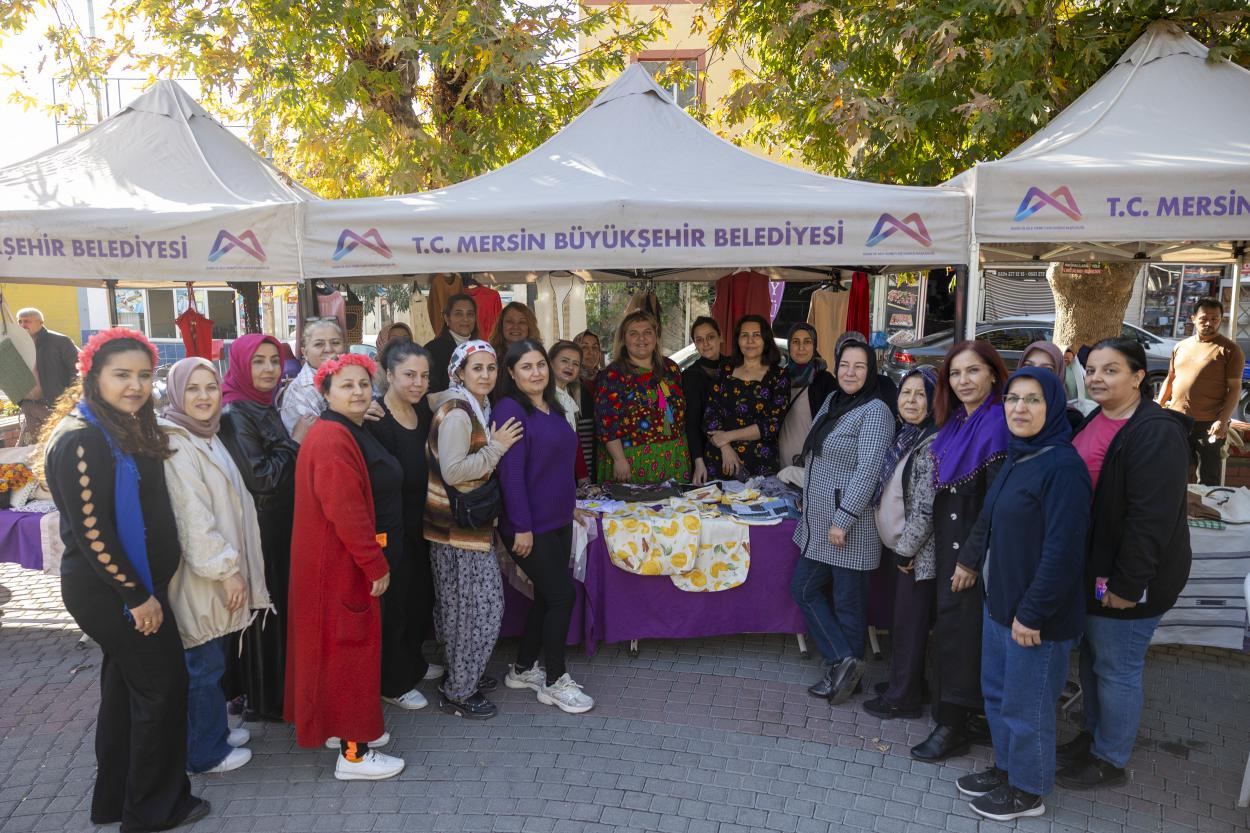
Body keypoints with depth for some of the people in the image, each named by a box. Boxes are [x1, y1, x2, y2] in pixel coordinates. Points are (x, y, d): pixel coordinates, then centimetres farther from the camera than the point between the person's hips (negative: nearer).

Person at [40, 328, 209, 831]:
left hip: (135, 583, 9)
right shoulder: (80, 438, -21)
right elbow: (91, 531, -23)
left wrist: (145, 587, 11)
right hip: (111, 593, -9)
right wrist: (137, 595, -17)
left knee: (127, 685, 18)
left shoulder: (127, 427, 8)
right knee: (162, 685, 1)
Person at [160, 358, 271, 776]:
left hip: (219, 570, 9)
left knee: (213, 659, 20)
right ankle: (206, 752, 18)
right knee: (203, 666, 4)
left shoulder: (206, 437, 12)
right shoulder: (175, 444, -18)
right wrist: (226, 570, -19)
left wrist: (232, 566, 16)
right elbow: (192, 517, -22)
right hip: (199, 576, -9)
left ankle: (214, 730, 34)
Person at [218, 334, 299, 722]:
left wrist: (293, 446, 2)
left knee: (278, 606, 17)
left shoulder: (265, 407, 10)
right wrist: (295, 445, -12)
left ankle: (275, 689, 31)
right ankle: (263, 700, 18)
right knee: (262, 612, 3)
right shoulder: (235, 414, -17)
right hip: (257, 528, -9)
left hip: (280, 525, 9)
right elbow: (260, 477, -21)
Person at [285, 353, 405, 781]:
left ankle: (345, 727, 35)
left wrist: (375, 560, 18)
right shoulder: (332, 440, -21)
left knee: (350, 643, 19)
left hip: (347, 560, 10)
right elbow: (347, 513, -26)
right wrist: (376, 565, -20)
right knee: (348, 646, -1)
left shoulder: (351, 433, 12)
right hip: (338, 563, -10)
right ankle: (352, 752, 11)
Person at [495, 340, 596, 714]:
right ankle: (554, 682, 12)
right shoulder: (510, 410, -16)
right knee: (563, 594, -4)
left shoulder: (552, 408, 11)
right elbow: (510, 472, -20)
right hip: (529, 525, -8)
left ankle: (522, 669, 31)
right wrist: (522, 527, -21)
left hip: (558, 520, 9)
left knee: (547, 597, 15)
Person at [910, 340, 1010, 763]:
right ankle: (970, 716, 29)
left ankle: (954, 726, 14)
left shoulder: (997, 423, -17)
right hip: (948, 539, 8)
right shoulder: (955, 422, 8)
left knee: (959, 628, 0)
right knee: (951, 625, 14)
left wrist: (972, 559, -18)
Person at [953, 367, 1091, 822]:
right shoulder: (1016, 458, 8)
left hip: (1035, 616, -9)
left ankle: (1028, 791, 28)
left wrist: (1032, 614, -20)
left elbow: (1063, 551, -24)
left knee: (1025, 705, 8)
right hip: (998, 603, 9)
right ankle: (1006, 768, 41)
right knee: (997, 694, 21)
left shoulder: (1063, 467, -21)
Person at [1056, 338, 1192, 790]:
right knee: (1091, 656, 20)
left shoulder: (1157, 433, -20)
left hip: (1126, 578, -9)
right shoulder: (1093, 421, 8)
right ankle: (1094, 735, 38)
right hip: (1090, 569, 9)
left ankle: (1110, 760, 22)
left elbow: (1151, 518, -24)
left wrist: (1127, 583, -22)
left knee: (1116, 669, 5)